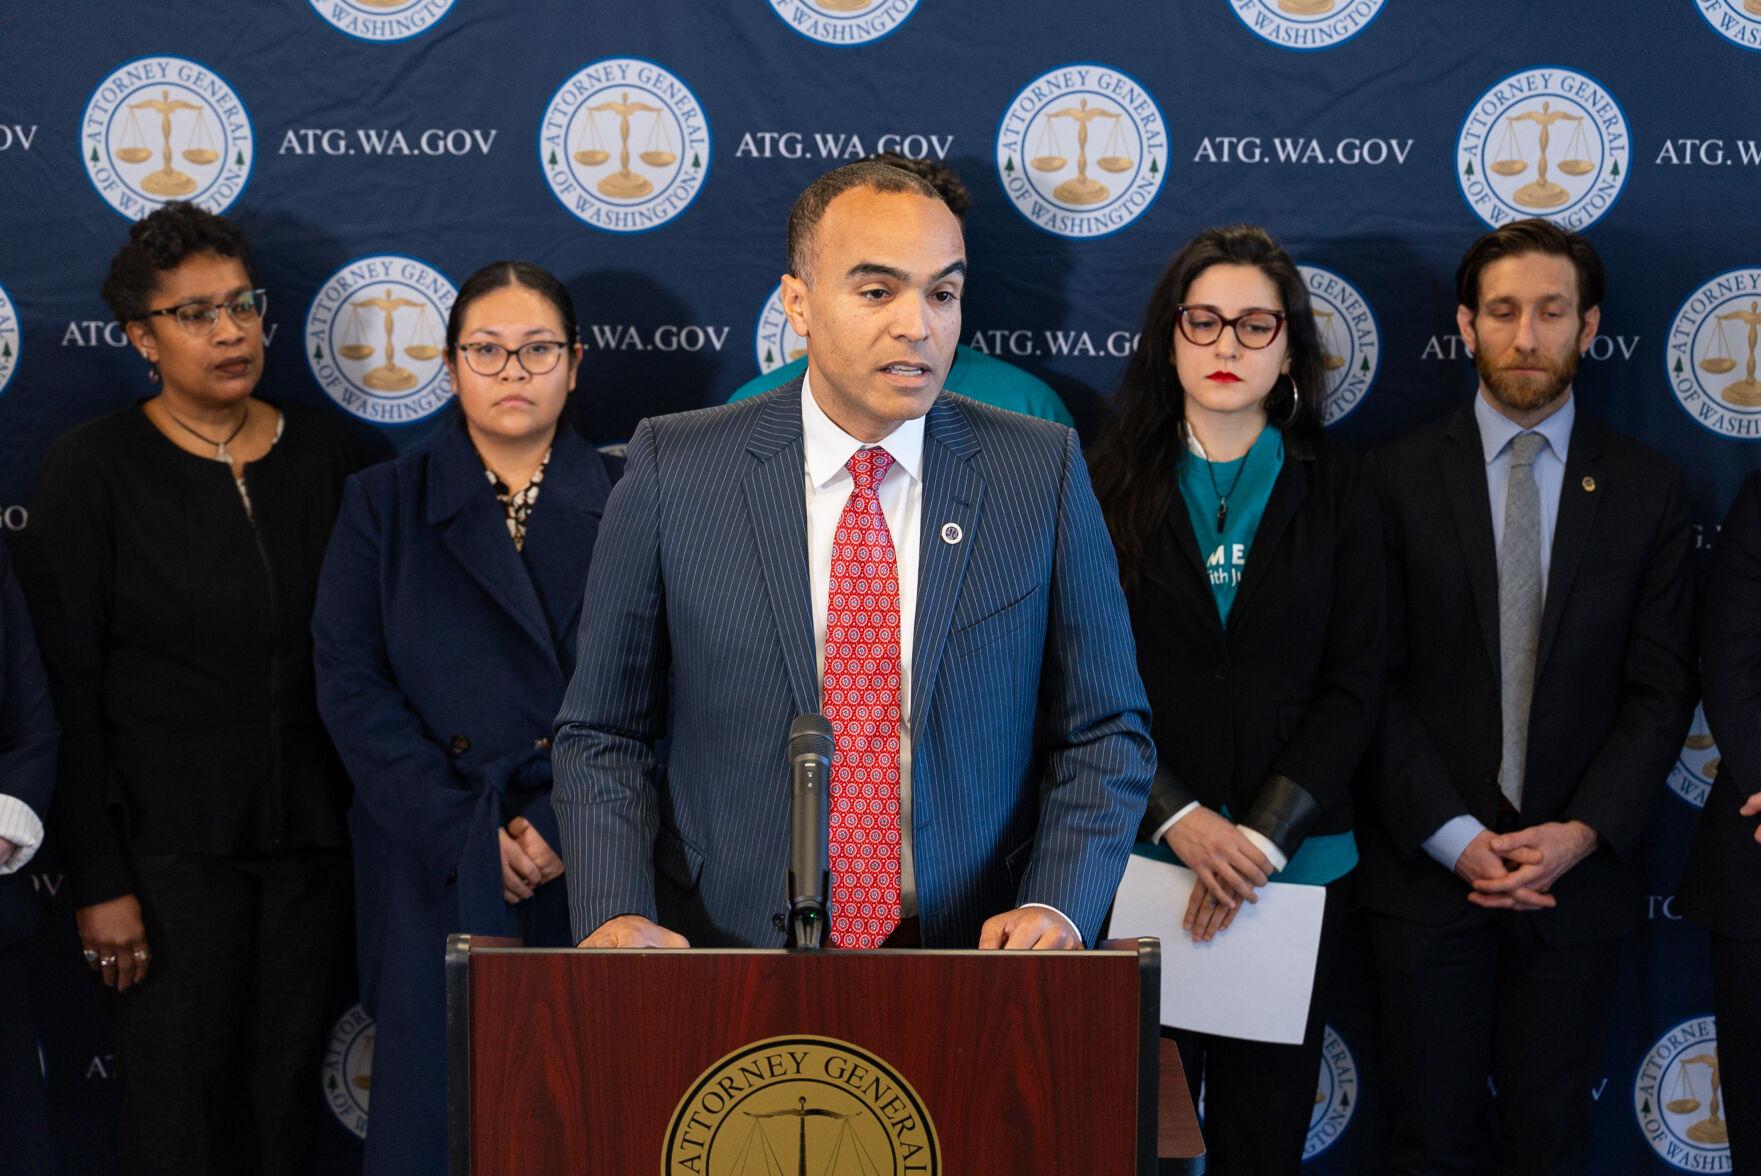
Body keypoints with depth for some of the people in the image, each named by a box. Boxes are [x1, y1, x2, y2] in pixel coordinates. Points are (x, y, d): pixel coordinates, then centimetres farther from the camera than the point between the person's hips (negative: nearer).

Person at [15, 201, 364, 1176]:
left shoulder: (323, 453, 5)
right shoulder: (95, 467, -5)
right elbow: (66, 686, -7)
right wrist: (98, 881, -10)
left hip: (312, 838, 3)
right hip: (170, 842, -3)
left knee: (287, 1096, 8)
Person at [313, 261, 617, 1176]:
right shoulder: (383, 506, 9)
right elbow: (350, 686, 0)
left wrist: (566, 824, -11)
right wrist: (466, 833, -9)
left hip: (589, 871, 0)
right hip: (435, 880, 0)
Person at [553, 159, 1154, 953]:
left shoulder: (1042, 473, 3)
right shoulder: (674, 469, 2)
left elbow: (1106, 735, 7)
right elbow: (603, 735, 7)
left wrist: (1055, 908, -8)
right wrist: (615, 914, -8)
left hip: (972, 967, 1)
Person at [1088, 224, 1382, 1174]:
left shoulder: (1335, 490, 5)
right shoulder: (1109, 484, 2)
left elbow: (1353, 686, 0)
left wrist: (1263, 836, -11)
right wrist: (1178, 820, -14)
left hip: (1294, 864, 1)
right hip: (1138, 856, -1)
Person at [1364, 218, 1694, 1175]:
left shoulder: (1646, 489, 4)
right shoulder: (1399, 476, 0)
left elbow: (1660, 690, 2)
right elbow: (1374, 681, -3)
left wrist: (1583, 833, -10)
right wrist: (1453, 836, -11)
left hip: (1577, 871, 1)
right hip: (1426, 869, -1)